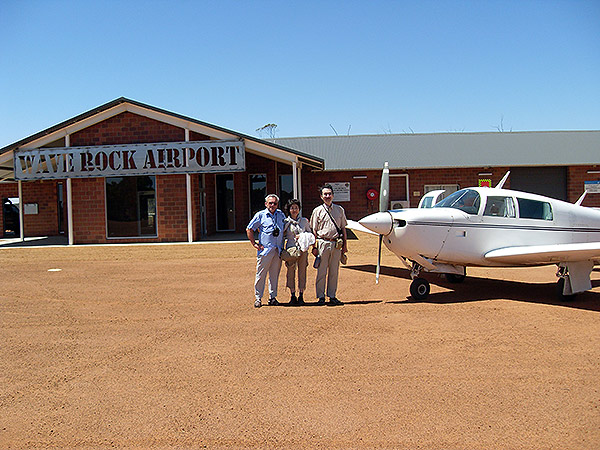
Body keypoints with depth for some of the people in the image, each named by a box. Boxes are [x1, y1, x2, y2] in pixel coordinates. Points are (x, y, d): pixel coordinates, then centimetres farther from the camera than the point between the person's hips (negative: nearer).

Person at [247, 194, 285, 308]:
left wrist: (283, 246, 18)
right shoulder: (260, 215, 1)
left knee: (275, 275, 8)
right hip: (265, 250, -4)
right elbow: (249, 229, 4)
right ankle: (258, 298, 7)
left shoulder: (281, 215, 14)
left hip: (278, 250, 4)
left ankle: (272, 297, 17)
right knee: (261, 274, -2)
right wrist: (254, 244, -2)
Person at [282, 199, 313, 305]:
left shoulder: (304, 221, 7)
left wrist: (303, 236, -2)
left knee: (302, 272, 2)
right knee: (291, 272, 2)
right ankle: (293, 296, 12)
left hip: (303, 249, 1)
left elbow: (310, 232, 15)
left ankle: (301, 296, 11)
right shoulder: (286, 222, 3)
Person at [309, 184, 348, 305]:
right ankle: (321, 296, 8)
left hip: (336, 244, 3)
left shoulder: (340, 210, 11)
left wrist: (344, 244, 9)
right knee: (321, 272, -1)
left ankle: (332, 296, 15)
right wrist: (314, 247, -3)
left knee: (334, 272, 7)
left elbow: (343, 228, 14)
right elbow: (314, 230, 3)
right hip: (323, 243, -2)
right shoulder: (317, 211, 4)